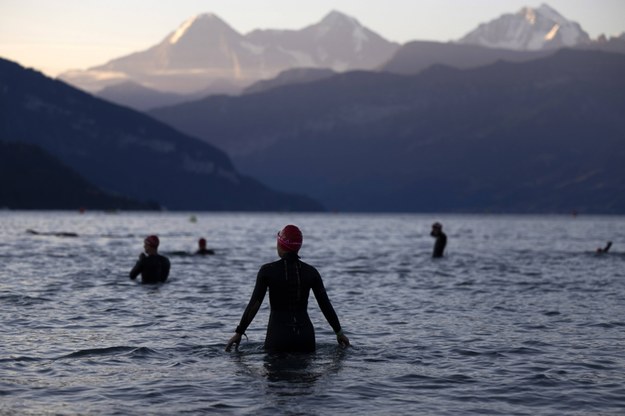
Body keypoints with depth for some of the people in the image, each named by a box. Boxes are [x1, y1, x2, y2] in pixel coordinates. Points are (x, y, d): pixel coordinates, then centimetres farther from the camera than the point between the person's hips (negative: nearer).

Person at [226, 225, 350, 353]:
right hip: (305, 334, 3)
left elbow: (254, 304, -5)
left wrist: (239, 332, 2)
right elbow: (325, 305, 7)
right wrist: (339, 331, 18)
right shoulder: (311, 271, 3)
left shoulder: (268, 270, -5)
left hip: (278, 334, -3)